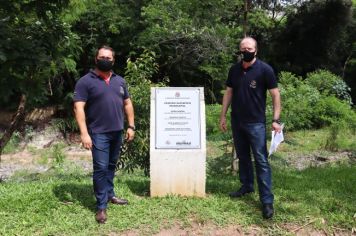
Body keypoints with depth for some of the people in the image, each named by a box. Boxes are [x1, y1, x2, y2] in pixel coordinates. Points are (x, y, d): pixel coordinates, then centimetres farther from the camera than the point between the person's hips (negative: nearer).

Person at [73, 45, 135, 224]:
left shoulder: (119, 81, 11)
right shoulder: (85, 81, -7)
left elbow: (127, 104, 15)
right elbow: (79, 108, -12)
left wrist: (131, 126, 8)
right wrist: (84, 133, -20)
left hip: (117, 132, 5)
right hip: (98, 133, -5)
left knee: (111, 166, 17)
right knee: (101, 168, -5)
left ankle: (109, 195, 32)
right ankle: (101, 206, 4)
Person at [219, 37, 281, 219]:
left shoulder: (265, 69, -9)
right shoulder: (234, 69, 6)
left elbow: (275, 94, -8)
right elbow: (229, 93, 11)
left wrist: (276, 119, -16)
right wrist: (223, 116, 8)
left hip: (256, 123, -5)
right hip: (236, 121, 5)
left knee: (261, 161, -5)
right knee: (242, 156, 16)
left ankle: (267, 201, -2)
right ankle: (247, 186, 32)